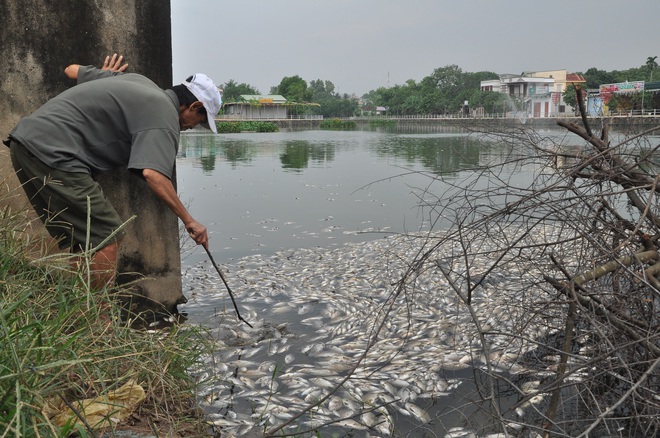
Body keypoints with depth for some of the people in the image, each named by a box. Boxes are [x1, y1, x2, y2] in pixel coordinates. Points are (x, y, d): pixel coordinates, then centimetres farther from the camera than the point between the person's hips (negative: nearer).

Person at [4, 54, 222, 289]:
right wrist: (189, 221, -17)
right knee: (107, 236, -7)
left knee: (78, 240, 14)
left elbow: (71, 69, 31)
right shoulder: (165, 114, -8)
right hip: (52, 151, -10)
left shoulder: (135, 79, 19)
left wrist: (105, 76, 52)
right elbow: (153, 174, -24)